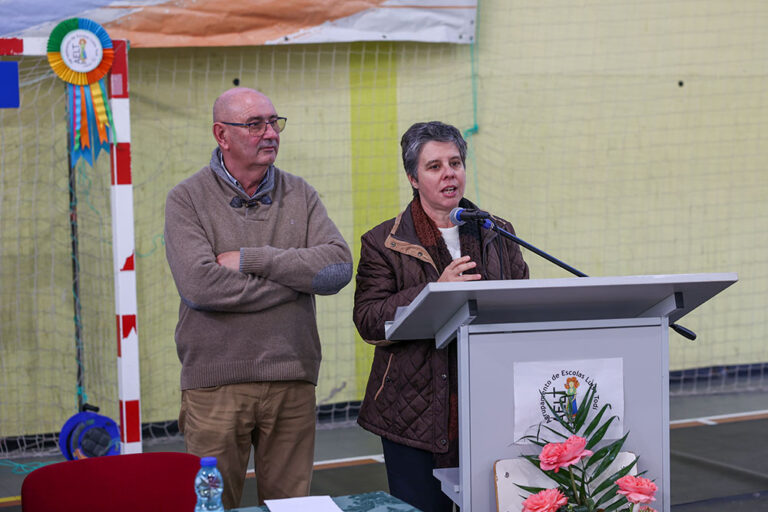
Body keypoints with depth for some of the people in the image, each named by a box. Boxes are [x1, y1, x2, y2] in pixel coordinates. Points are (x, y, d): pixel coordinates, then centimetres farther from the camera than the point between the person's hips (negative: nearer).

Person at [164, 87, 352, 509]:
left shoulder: (300, 196, 10)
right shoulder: (187, 200, -1)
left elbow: (339, 267, -5)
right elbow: (199, 285, -17)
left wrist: (252, 259, -12)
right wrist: (298, 276, -9)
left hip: (291, 381, 3)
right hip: (214, 382, -3)